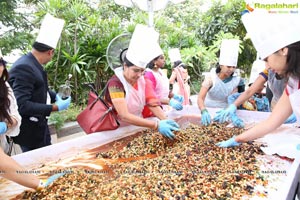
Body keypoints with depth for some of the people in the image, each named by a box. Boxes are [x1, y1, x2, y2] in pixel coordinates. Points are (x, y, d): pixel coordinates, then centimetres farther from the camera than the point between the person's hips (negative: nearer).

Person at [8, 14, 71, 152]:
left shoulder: (33, 64, 4)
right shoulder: (24, 68, -25)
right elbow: (21, 105, -29)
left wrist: (55, 96, 2)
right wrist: (55, 107, -26)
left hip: (39, 127, 9)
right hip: (30, 132, -9)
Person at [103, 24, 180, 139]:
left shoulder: (144, 81, -1)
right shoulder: (115, 83, -20)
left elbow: (153, 104, -10)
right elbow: (124, 116, -27)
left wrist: (165, 120, -28)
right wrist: (157, 125, -34)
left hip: (137, 127, 4)